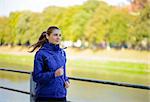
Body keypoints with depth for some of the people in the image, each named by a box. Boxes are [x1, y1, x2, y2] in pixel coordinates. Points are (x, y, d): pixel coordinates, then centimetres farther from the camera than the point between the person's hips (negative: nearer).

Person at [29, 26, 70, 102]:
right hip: (45, 96, -5)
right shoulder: (41, 53, -9)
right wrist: (54, 74, -22)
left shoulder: (62, 52, 9)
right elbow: (36, 76, -12)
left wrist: (66, 81, 0)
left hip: (61, 95, 5)